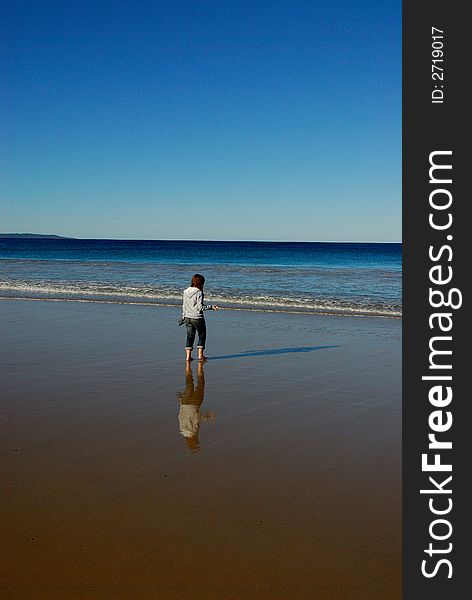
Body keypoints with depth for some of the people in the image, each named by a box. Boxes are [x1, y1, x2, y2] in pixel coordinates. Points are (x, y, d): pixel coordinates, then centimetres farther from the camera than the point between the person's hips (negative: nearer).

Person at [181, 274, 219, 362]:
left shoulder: (185, 292, 5)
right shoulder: (199, 293, -15)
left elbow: (184, 306, 12)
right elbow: (200, 307, -19)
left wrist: (183, 316, 22)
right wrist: (211, 306, -13)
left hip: (187, 317, 6)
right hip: (197, 318, -6)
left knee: (190, 336, 11)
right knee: (202, 335, 11)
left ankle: (188, 355, 6)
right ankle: (200, 355, 10)